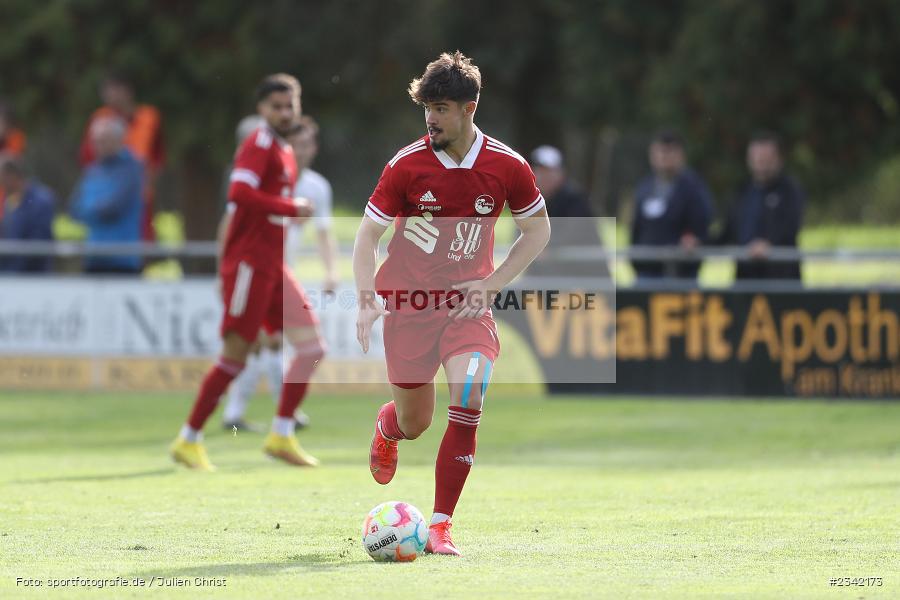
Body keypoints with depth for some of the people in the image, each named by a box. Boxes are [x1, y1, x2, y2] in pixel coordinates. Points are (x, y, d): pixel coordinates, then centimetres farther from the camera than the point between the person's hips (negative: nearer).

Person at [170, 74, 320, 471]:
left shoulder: (284, 152, 18)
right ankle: (188, 441, 0)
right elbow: (240, 194, -25)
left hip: (273, 266, 9)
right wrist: (291, 208, -20)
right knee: (235, 356, -9)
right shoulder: (259, 145, -11)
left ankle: (281, 437, 8)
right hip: (250, 263, -9)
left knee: (312, 348, 3)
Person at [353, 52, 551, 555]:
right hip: (408, 301, 0)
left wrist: (491, 284, -3)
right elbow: (368, 235, -2)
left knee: (468, 400, -22)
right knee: (415, 423, 7)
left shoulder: (507, 167, -7)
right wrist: (367, 301, -17)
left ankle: (441, 526, -14)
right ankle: (387, 426, 49)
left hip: (469, 304, 0)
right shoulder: (407, 165, -10)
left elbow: (539, 229, 8)